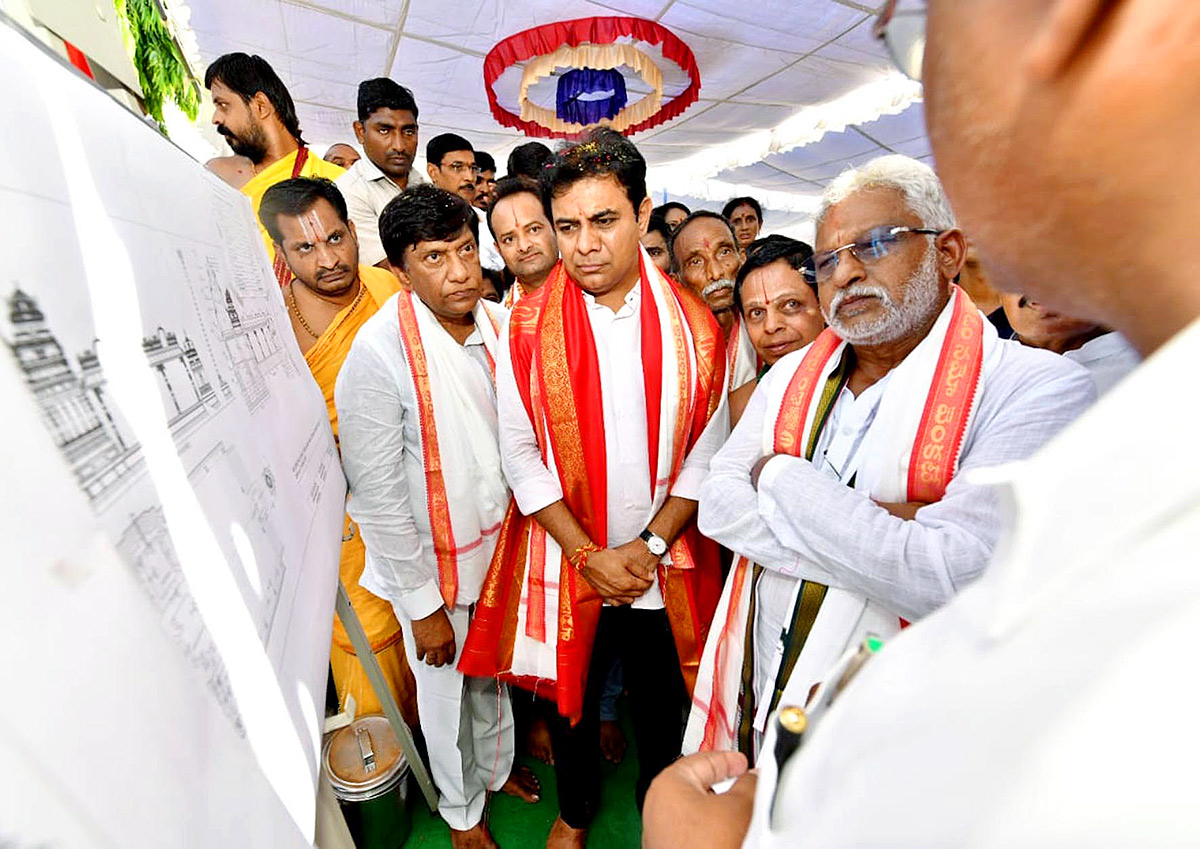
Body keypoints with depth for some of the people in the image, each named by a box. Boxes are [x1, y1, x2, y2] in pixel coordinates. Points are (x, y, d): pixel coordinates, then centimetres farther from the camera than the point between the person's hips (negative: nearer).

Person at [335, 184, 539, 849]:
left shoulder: (500, 323, -7)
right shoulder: (378, 354, -24)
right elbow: (378, 496, -20)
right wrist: (423, 605, -14)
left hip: (500, 542, 5)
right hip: (432, 558, -4)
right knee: (449, 691, 18)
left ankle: (497, 765, 57)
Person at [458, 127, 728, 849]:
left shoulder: (693, 325, -6)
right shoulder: (528, 327, -8)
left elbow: (708, 451, -3)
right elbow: (521, 453, -8)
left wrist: (651, 544, -12)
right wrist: (588, 554, -12)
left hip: (666, 563, 1)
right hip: (567, 560, 0)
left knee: (664, 702, 19)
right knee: (574, 696, 21)